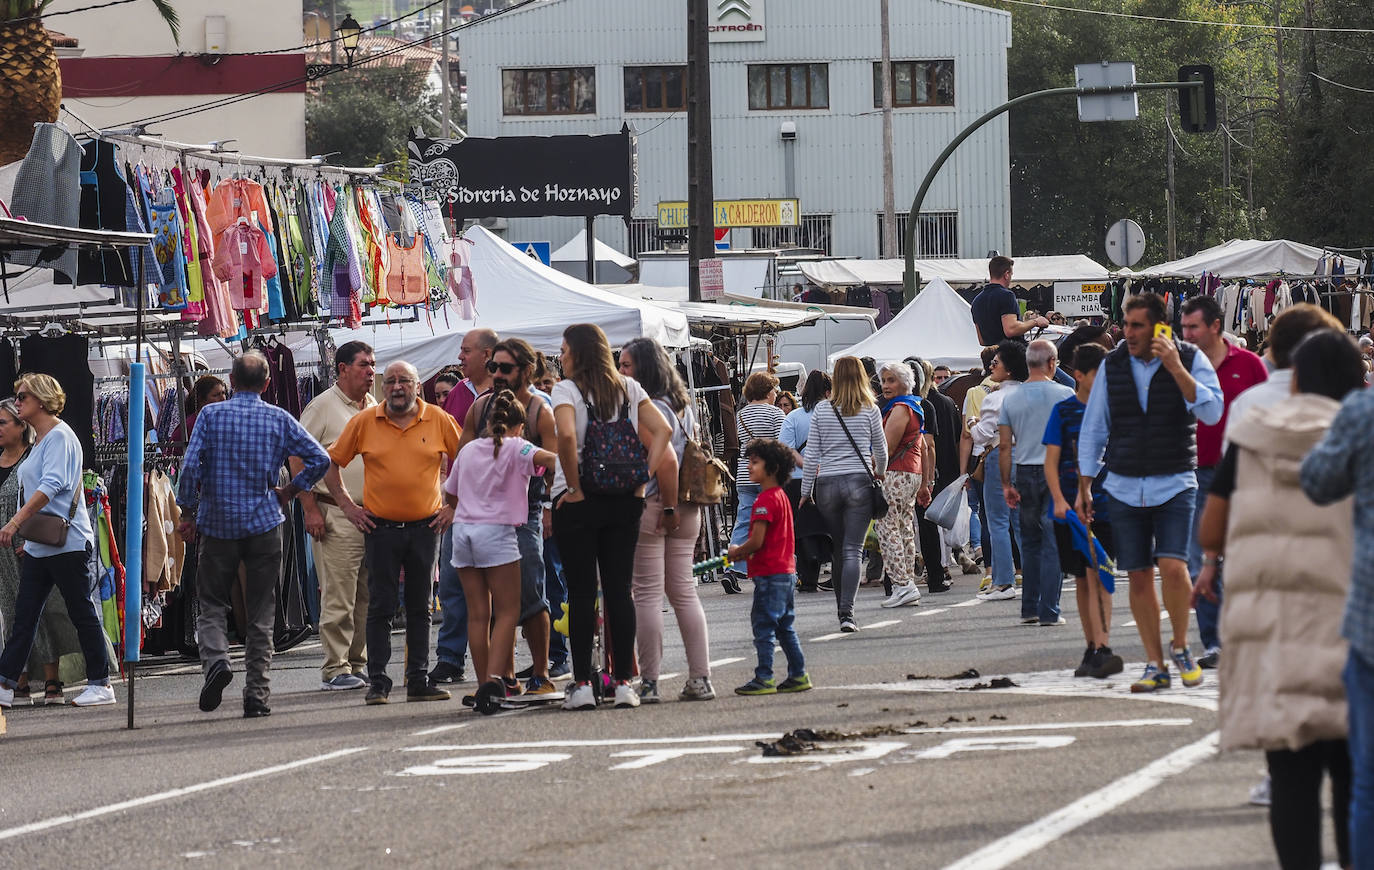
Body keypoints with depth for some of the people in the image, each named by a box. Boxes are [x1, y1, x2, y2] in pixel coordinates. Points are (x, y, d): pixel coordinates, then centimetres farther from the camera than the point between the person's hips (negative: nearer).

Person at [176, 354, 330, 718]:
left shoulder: (211, 415, -3)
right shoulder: (279, 419, 0)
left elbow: (191, 465, -11)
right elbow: (320, 459, -3)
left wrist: (187, 512, 0)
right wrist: (291, 491, 10)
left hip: (218, 524, -1)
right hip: (265, 524, 1)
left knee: (212, 602, 11)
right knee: (261, 613, 6)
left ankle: (215, 659, -16)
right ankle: (257, 695, 3)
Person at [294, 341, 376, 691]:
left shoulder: (375, 408, 15)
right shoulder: (322, 407, -5)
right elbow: (298, 460, -7)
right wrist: (311, 509, -13)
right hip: (336, 515, -6)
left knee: (367, 597, 8)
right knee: (338, 597, -8)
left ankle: (358, 663, 16)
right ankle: (335, 669, -5)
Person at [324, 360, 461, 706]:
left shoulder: (439, 421, 1)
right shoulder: (364, 423, 0)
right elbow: (332, 463, 9)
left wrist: (454, 505, 4)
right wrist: (348, 506, 3)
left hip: (425, 527, 1)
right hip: (380, 527, -1)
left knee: (420, 607, 7)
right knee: (380, 606, -1)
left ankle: (419, 680, 11)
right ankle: (378, 682, 1)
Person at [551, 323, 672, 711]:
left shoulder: (567, 391, -8)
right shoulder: (629, 389, 7)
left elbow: (567, 436, -24)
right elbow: (663, 430, 1)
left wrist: (574, 487, -14)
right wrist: (643, 478, 0)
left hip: (578, 502, -4)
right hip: (624, 502, 4)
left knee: (581, 592, 0)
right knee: (620, 589, 6)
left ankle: (582, 684, -2)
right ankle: (624, 682, 5)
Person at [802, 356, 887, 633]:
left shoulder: (822, 410, 2)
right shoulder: (870, 410, 0)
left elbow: (811, 455, 3)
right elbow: (881, 451, 11)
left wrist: (806, 492, 12)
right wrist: (879, 474, 32)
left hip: (827, 485, 1)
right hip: (859, 482, -1)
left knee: (836, 551, 13)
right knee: (852, 551, -4)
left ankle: (842, 608, 21)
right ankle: (847, 613, -16)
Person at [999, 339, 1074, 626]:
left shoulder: (1010, 400, 3)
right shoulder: (1065, 395, -4)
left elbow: (1005, 446, 2)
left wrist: (1006, 484, 6)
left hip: (1025, 473, 3)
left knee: (1030, 541, 14)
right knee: (1053, 543, -1)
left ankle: (1029, 608, 14)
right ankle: (1049, 611, -5)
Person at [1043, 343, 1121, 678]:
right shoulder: (1064, 411, 2)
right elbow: (1051, 462, 0)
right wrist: (1059, 500, -13)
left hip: (1104, 506, -1)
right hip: (1071, 508, 1)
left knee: (1097, 578, -13)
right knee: (1082, 581, 8)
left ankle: (1102, 648, -19)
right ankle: (1092, 648, 17)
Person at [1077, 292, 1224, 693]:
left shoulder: (1190, 359, -2)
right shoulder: (1112, 366, 6)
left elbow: (1212, 411, -16)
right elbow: (1093, 430, 12)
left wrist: (1176, 368, -23)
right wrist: (1084, 487, 9)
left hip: (1174, 484, -3)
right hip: (1124, 487, 3)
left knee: (1173, 568, -17)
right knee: (1139, 577, 1)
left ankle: (1180, 646, 7)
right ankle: (1155, 666, 10)